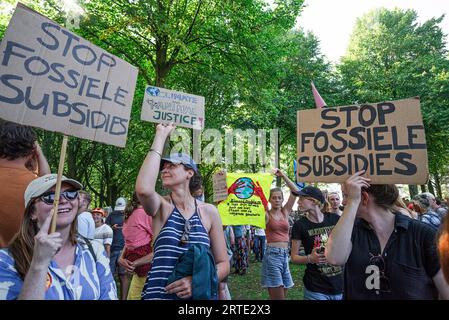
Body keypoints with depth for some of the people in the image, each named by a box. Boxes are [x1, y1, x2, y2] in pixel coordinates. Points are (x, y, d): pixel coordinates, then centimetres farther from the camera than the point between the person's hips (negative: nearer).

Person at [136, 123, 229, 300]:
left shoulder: (208, 211, -5)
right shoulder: (161, 206, -7)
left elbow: (223, 264, -1)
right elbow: (143, 189, -31)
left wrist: (197, 281, -20)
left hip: (199, 294, 1)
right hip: (158, 293, 0)